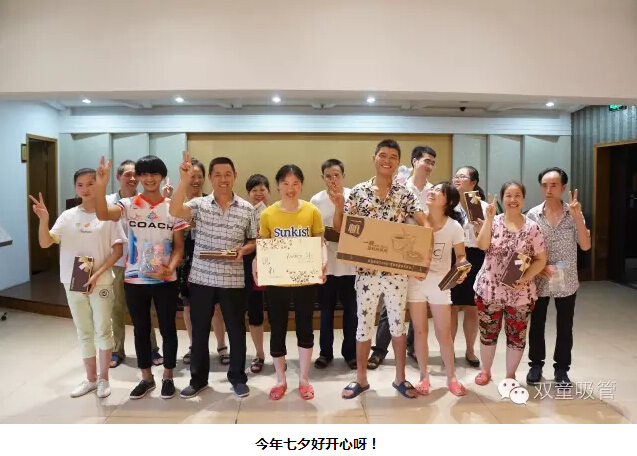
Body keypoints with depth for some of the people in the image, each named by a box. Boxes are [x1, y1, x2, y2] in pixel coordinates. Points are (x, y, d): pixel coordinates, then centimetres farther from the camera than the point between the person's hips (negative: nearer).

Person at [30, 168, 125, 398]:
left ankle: (103, 378, 22)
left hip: (101, 282, -3)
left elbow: (117, 250, -6)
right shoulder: (68, 216, 2)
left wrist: (97, 274, -15)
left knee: (103, 330, 6)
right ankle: (90, 378, 28)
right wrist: (43, 220, -22)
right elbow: (45, 243, -5)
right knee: (84, 332, 13)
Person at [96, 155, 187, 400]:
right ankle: (146, 378, 28)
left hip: (165, 281, -1)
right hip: (134, 280, 1)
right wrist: (101, 185, -35)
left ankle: (168, 377, 26)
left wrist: (170, 268, -18)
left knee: (167, 329, 9)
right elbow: (103, 214, -22)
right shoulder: (128, 205, -1)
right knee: (141, 330, 13)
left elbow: (179, 246, -1)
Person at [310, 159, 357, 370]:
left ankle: (350, 352, 23)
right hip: (325, 262, 1)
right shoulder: (316, 200, 2)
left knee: (350, 309, 9)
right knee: (326, 309, 12)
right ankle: (325, 352, 25)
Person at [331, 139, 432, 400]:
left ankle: (400, 378, 27)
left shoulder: (405, 194, 1)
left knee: (398, 322, 11)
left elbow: (424, 224, -4)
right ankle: (361, 379, 24)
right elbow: (341, 228, 1)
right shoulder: (358, 191, 0)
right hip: (367, 270, 0)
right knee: (364, 323, 9)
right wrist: (338, 205, -17)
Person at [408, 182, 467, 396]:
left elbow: (461, 256, 1)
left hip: (440, 283, -1)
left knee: (444, 332, 5)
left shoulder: (454, 227, -7)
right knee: (420, 330, 9)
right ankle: (424, 376, 23)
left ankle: (451, 377, 24)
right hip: (415, 281, 1)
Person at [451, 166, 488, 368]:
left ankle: (470, 351, 28)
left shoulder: (484, 207, 1)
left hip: (474, 259, 1)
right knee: (451, 307, 5)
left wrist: (481, 231, -16)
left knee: (472, 308, 11)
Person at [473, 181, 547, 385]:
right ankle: (485, 370, 33)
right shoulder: (493, 221, -1)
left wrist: (525, 278, -15)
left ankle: (510, 375, 29)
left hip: (520, 294, 0)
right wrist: (489, 218, -21)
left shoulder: (532, 227, -3)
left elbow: (541, 259, -1)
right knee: (488, 333, 13)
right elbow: (482, 245, -16)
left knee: (517, 336, 10)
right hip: (489, 290, 1)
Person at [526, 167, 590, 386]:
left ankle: (561, 369, 27)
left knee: (565, 327, 11)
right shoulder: (532, 215, -5)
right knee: (537, 325, 11)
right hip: (539, 281, 0)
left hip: (566, 282, 0)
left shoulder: (574, 214, -4)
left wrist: (577, 215, -20)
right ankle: (536, 365, 29)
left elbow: (585, 246, -12)